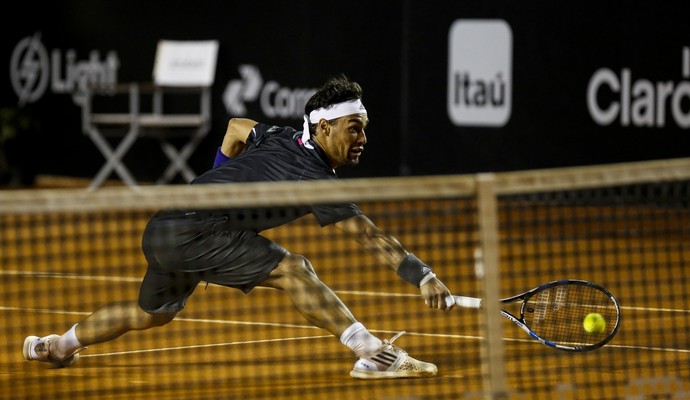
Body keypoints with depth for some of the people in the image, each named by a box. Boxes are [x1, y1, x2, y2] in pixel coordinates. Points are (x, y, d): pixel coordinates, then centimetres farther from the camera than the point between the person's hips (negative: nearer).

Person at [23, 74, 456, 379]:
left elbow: (236, 127, 31)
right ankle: (375, 355, -30)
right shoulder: (315, 178, -14)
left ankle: (57, 345, 48)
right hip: (196, 230, -9)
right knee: (293, 268, -20)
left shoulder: (283, 139, 11)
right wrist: (423, 277, -24)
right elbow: (371, 235, -20)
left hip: (161, 231, 9)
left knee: (152, 313, 31)